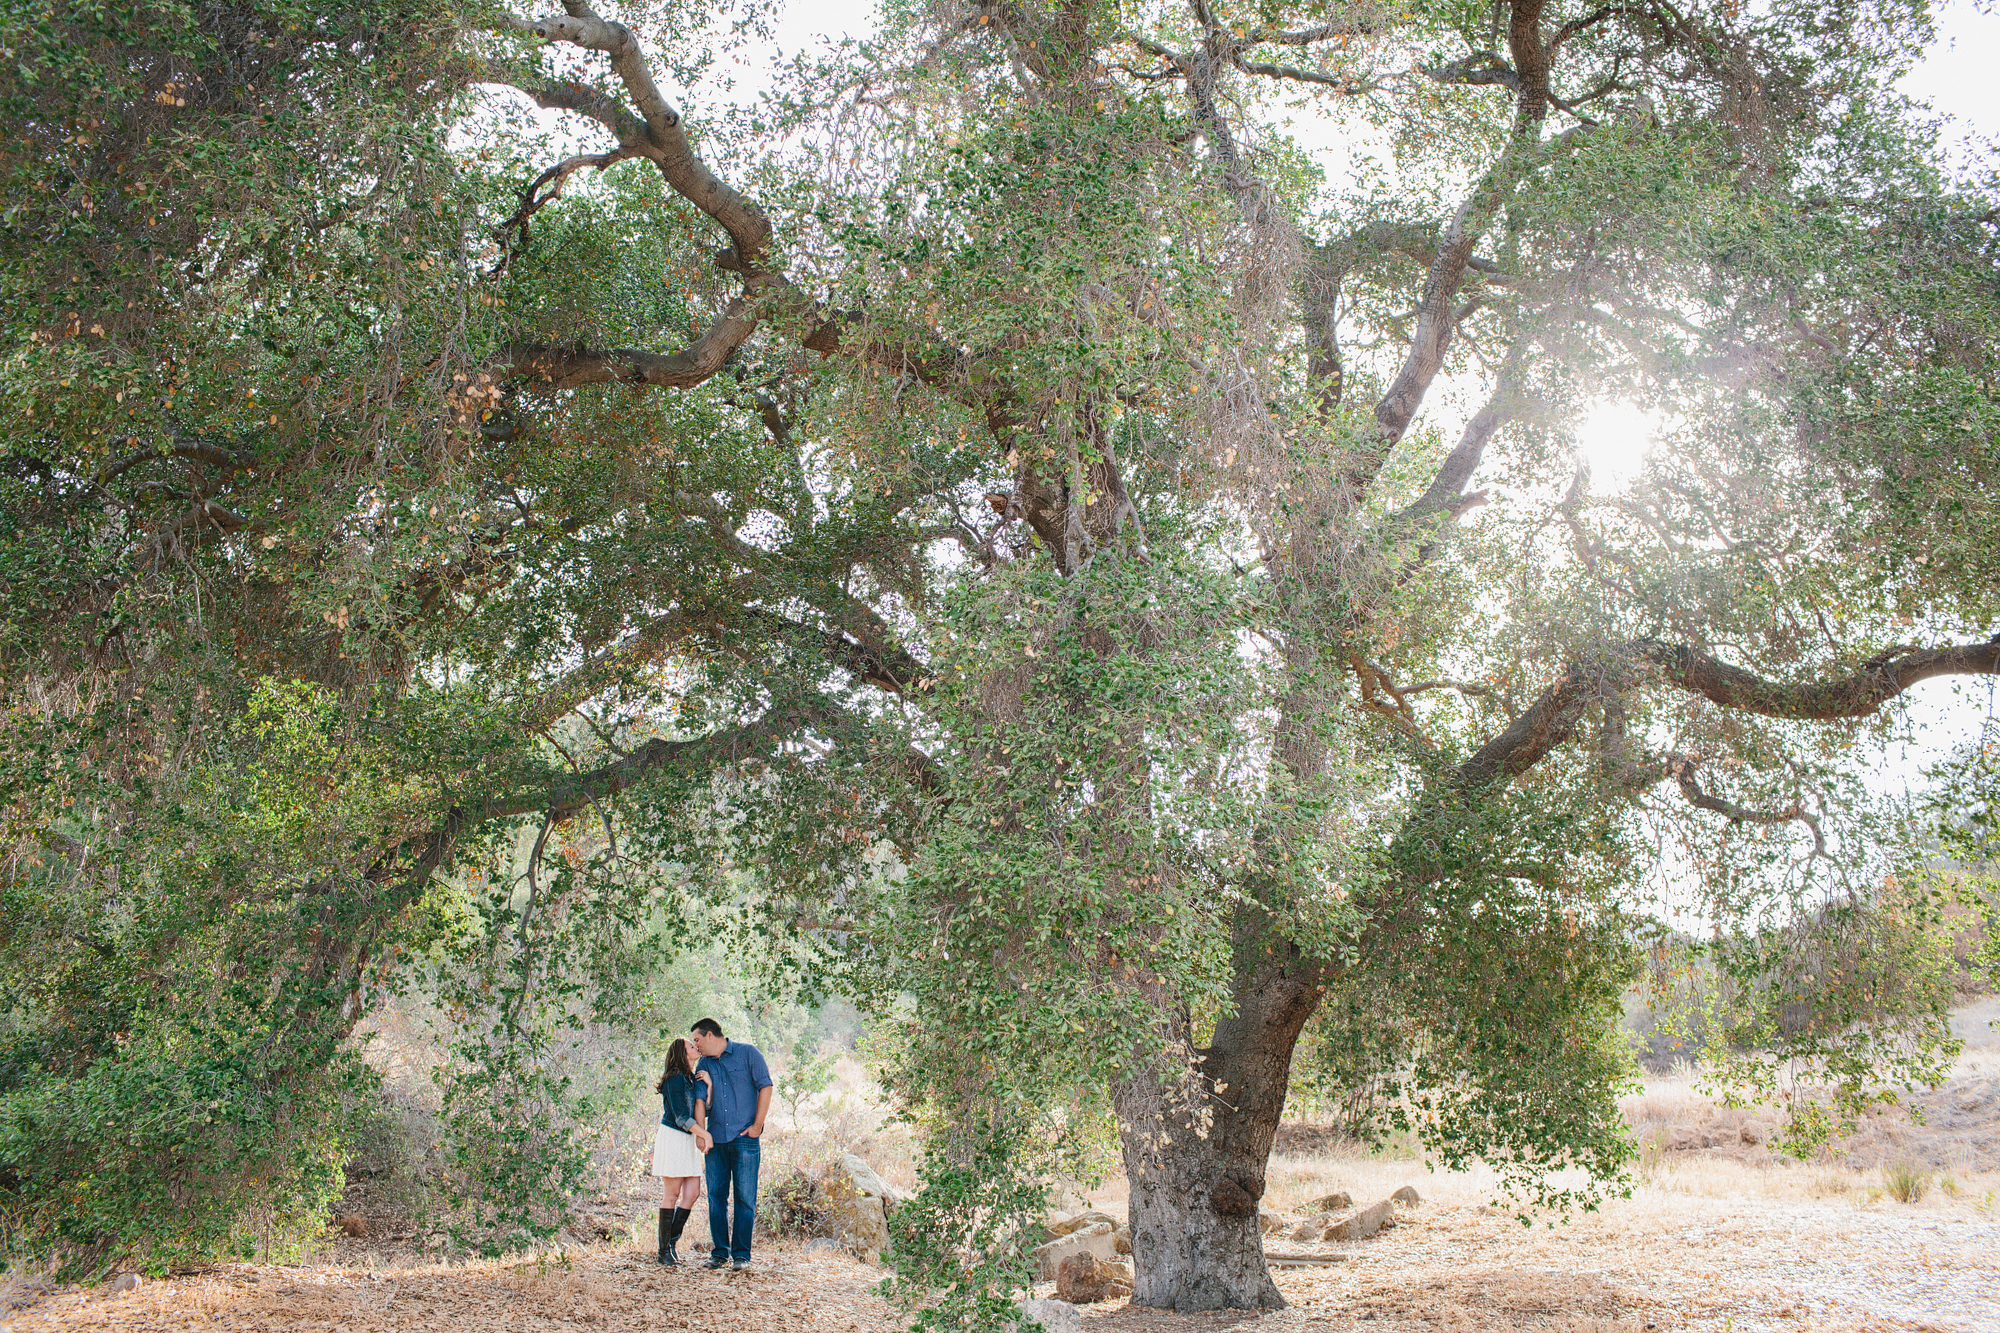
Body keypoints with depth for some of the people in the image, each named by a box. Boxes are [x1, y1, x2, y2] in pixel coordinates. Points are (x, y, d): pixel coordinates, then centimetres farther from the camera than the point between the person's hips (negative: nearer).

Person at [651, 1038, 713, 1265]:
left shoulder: (692, 1079, 16)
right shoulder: (675, 1079, -11)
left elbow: (704, 1108, 10)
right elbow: (681, 1117, -15)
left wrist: (708, 1085, -3)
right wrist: (705, 1134, -16)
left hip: (689, 1139, 8)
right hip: (672, 1137, -8)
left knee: (692, 1193, 1)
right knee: (671, 1195, -5)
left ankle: (672, 1240, 12)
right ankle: (665, 1250, 1)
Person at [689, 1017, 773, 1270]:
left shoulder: (748, 1054, 1)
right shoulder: (704, 1064, 15)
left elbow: (765, 1087, -2)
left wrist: (757, 1125, -7)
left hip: (744, 1138, -5)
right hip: (715, 1138, 5)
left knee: (745, 1197, -4)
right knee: (716, 1196, 3)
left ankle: (741, 1254, 2)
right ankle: (719, 1252, 12)